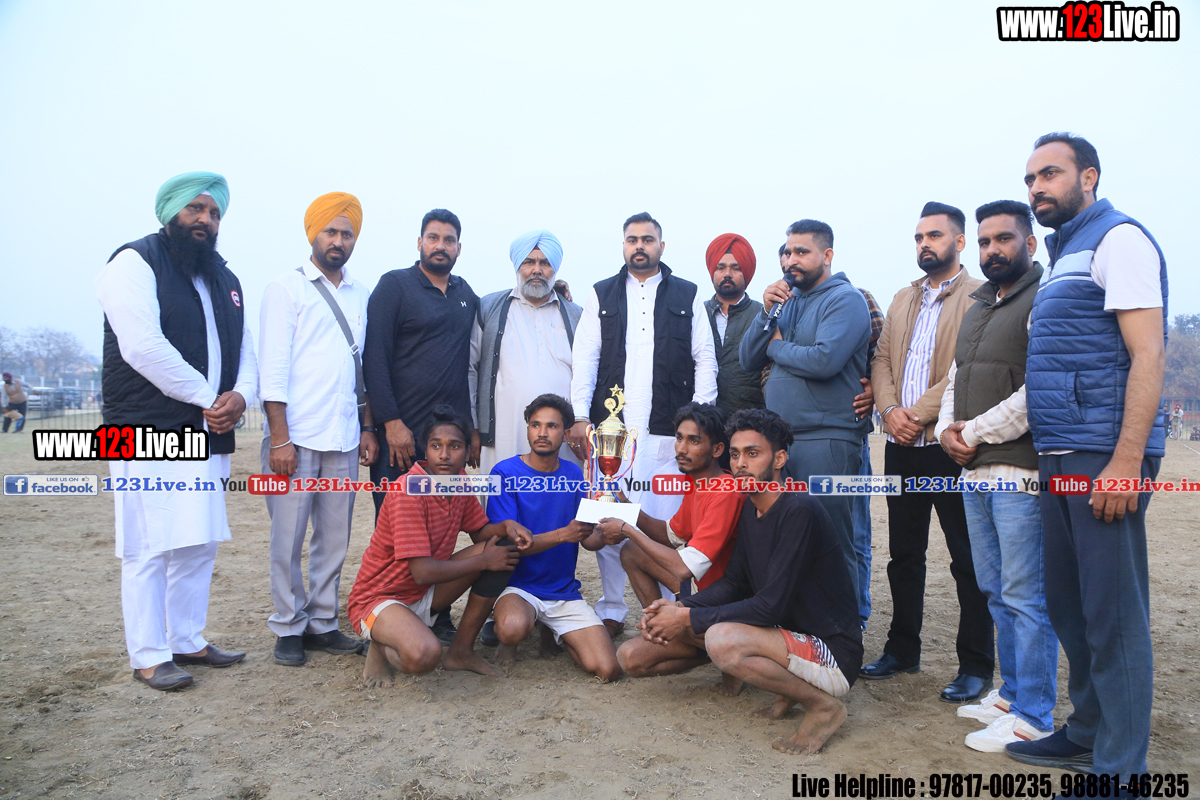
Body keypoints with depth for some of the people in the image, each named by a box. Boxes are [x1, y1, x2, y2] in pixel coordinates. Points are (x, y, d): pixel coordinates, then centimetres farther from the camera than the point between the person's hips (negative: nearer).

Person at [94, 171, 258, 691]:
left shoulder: (224, 279, 20)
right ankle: (148, 657, 8)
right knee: (150, 547, -3)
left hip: (209, 435, 7)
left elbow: (243, 349, 15)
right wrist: (207, 398, -13)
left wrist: (240, 395, -6)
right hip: (149, 434, -7)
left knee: (199, 544, 11)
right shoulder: (135, 263, -3)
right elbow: (144, 347, -15)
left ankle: (187, 641, 23)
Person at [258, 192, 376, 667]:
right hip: (295, 436, -4)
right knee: (288, 537, 2)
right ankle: (288, 628, 15)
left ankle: (322, 623, 20)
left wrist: (368, 427, 12)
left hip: (343, 438, 4)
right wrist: (279, 437, -11)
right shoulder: (286, 289, 1)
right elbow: (273, 369, -5)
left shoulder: (360, 295, 15)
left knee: (334, 537, 8)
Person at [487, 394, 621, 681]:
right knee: (513, 628, -39)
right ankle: (508, 641, 1)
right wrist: (563, 534, -28)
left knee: (608, 669, -12)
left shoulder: (573, 475, 6)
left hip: (564, 590, 4)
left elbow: (589, 539, 7)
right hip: (517, 585, -4)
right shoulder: (505, 473, -8)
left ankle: (553, 633, 18)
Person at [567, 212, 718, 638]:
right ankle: (612, 612, 15)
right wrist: (580, 417, -3)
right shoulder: (601, 295, 16)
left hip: (669, 430, -1)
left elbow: (705, 359, 9)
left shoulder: (688, 296, 14)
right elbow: (584, 358, 8)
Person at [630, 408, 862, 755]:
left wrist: (689, 619, -19)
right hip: (788, 633, 9)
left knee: (722, 639, -32)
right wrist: (680, 609, -9)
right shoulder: (751, 510, 6)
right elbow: (733, 583, 9)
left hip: (834, 655, -9)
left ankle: (823, 706, -8)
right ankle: (790, 678, 9)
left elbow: (771, 606, -25)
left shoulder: (800, 512, -22)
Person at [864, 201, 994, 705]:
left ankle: (976, 666, 15)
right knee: (904, 554, 14)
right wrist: (890, 409, -5)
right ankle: (902, 649, 26)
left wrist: (918, 414, -16)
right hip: (902, 447, 7)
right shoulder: (903, 299, 18)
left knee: (968, 560, 3)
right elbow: (882, 358, 12)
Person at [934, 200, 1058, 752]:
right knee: (995, 591, 15)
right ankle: (1012, 692, 28)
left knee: (1025, 596, -3)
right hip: (975, 470, 9)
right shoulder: (977, 308, 20)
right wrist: (947, 428, 5)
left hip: (1020, 470, -9)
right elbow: (955, 378, 23)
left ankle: (1033, 717, 8)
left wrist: (977, 431, -12)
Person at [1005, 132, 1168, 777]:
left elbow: (1146, 354, -15)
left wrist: (1126, 462, -22)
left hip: (1104, 454, -9)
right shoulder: (1064, 255, 21)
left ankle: (1119, 768, 8)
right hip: (1060, 457, 9)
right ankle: (1086, 735, 28)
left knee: (1112, 615, -3)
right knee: (1068, 604, 14)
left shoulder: (1119, 238, -5)